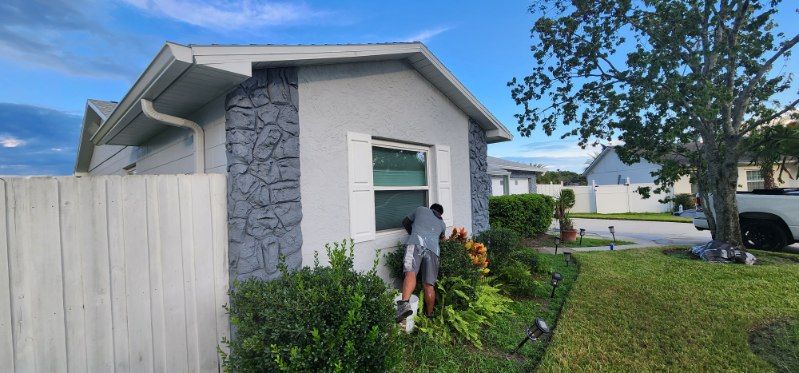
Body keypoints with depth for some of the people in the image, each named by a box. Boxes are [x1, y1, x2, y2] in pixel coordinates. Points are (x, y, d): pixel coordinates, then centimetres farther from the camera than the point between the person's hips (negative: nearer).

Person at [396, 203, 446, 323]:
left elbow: (405, 223, 38)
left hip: (416, 243, -2)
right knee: (429, 285, 8)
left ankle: (405, 302, -43)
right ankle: (429, 314, 19)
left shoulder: (421, 209, 31)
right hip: (433, 248, 3)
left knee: (410, 273, -21)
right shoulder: (442, 224, 34)